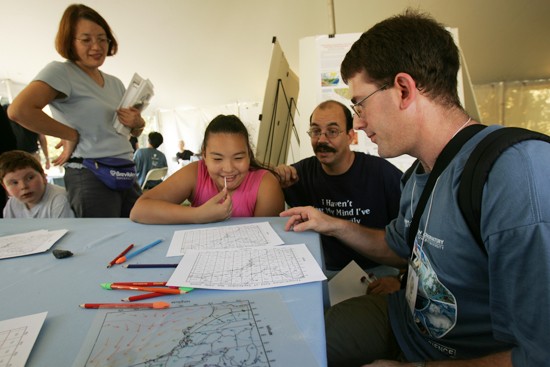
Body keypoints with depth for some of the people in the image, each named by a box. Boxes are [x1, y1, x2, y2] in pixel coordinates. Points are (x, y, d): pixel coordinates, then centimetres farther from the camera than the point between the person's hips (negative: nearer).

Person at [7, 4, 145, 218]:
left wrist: (138, 123, 2)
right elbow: (18, 110, -19)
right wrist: (71, 135, -10)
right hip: (91, 176, -6)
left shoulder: (115, 83, 16)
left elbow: (133, 131, 25)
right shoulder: (61, 72, -3)